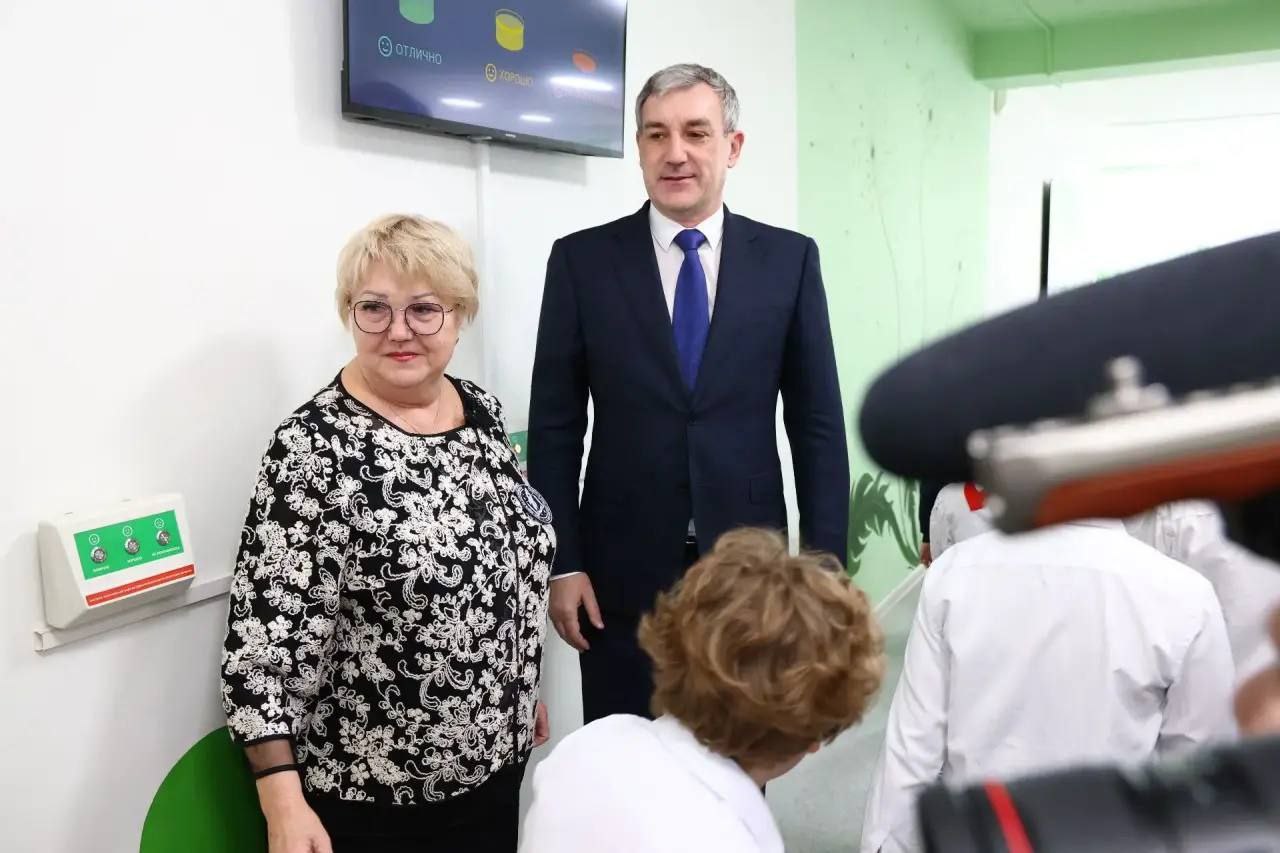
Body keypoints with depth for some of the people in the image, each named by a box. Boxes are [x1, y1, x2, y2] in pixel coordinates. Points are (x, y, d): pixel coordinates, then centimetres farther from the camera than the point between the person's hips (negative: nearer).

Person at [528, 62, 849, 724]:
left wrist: (823, 564, -1)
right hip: (624, 569, 0)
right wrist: (561, 563, -4)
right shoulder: (582, 259, -1)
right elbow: (554, 427, -1)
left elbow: (817, 423, 2)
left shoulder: (789, 259, 1)